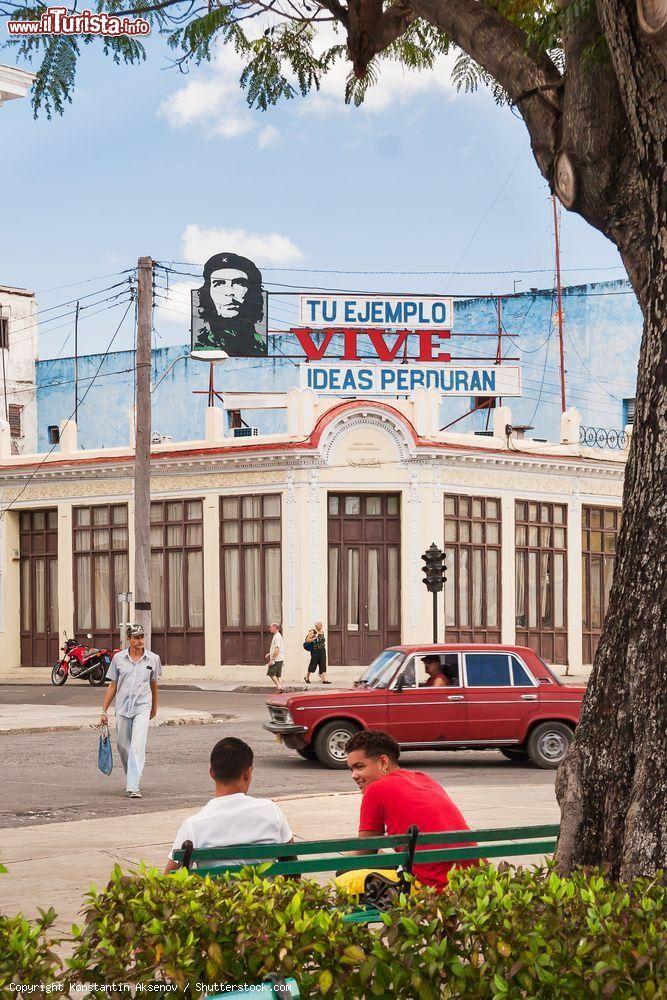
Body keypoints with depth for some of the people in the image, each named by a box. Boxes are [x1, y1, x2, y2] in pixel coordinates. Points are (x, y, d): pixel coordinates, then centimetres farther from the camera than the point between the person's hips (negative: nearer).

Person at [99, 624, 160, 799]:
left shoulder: (153, 659, 3)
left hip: (142, 707, -2)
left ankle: (133, 786, -17)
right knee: (123, 747, 11)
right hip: (122, 707, 2)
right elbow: (112, 686, 7)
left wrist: (154, 707, 28)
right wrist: (104, 711, 4)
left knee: (138, 746, -14)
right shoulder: (119, 658, 3)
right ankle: (131, 777, 35)